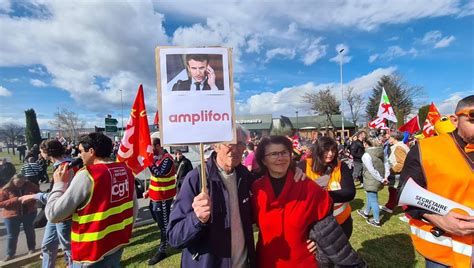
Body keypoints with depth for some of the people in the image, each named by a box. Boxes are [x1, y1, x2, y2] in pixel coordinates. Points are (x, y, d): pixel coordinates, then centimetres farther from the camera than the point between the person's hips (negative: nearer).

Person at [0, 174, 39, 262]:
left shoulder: (29, 186, -7)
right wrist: (15, 200, -26)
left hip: (29, 213, 1)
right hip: (12, 215, -1)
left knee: (30, 231, 15)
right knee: (12, 235, 9)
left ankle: (31, 248, 33)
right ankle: (10, 254, 28)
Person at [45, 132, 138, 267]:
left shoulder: (87, 175, -21)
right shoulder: (126, 170, -3)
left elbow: (53, 214, -17)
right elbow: (134, 209, 6)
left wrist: (59, 183, -5)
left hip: (93, 251, -6)